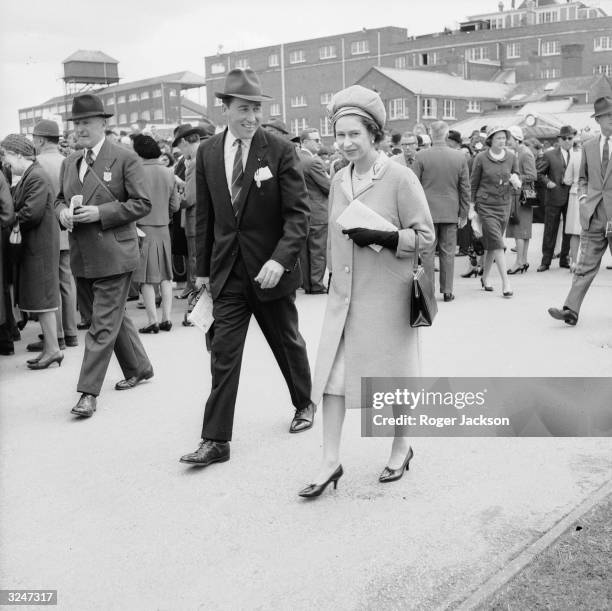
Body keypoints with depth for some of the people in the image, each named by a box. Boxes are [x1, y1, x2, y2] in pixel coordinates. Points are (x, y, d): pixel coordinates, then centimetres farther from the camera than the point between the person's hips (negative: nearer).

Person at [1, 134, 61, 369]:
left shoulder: (37, 177, -15)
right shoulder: (27, 177, 14)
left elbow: (32, 213, -22)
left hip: (39, 246, -9)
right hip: (32, 246, 9)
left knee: (41, 299, -4)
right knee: (39, 300, 12)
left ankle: (52, 349, 3)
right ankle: (49, 346, 19)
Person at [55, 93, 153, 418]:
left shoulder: (125, 158, -7)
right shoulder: (69, 162, 12)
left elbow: (142, 204, -10)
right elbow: (60, 199, 22)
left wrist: (99, 213, -19)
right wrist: (63, 212, -2)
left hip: (113, 254, -7)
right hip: (81, 256, 7)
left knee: (103, 325, -6)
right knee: (113, 317, 18)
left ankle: (88, 392, -2)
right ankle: (139, 368, 35)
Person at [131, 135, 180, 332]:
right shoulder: (168, 173, 4)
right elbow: (175, 205, 7)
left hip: (143, 228, -5)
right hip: (163, 229, 5)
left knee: (147, 279, 1)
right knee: (165, 276, 13)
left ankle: (153, 321, 1)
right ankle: (166, 319, 13)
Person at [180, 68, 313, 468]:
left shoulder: (280, 151, -10)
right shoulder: (208, 153, 3)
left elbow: (298, 213, -13)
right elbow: (205, 215, 9)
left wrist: (280, 259, -27)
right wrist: (203, 268, 10)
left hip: (270, 270, -2)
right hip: (227, 271, 3)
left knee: (288, 344, 16)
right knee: (224, 354, -1)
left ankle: (304, 404, 40)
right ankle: (216, 440, 4)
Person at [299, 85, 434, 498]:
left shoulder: (401, 179, -11)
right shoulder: (339, 181, 6)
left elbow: (425, 236, -10)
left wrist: (379, 237, -23)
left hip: (387, 296, -5)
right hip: (344, 294, 5)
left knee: (393, 374, 10)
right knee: (333, 374, 2)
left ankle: (402, 448, 32)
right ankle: (331, 462, 11)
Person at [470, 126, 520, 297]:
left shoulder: (511, 157, 3)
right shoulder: (481, 158, -6)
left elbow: (518, 183, 10)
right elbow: (473, 184, 2)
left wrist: (515, 181, -14)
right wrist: (472, 207, 3)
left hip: (504, 204, 4)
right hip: (486, 205, -3)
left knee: (492, 244, 12)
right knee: (497, 242, -12)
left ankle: (485, 278, 27)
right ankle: (505, 282, -13)